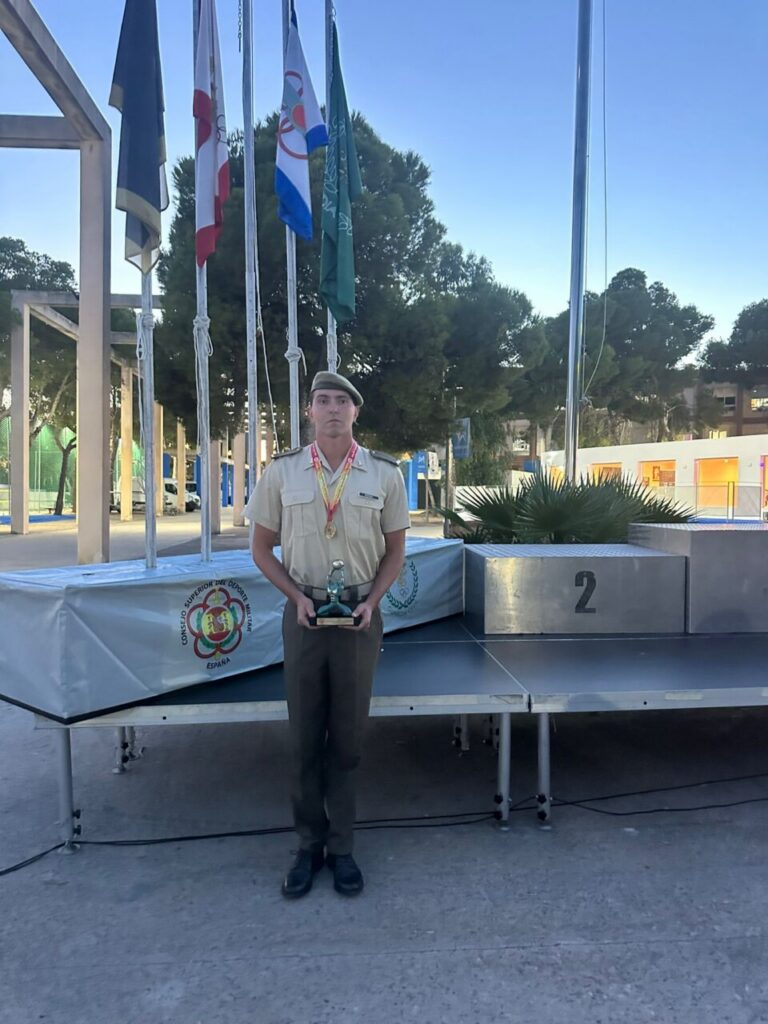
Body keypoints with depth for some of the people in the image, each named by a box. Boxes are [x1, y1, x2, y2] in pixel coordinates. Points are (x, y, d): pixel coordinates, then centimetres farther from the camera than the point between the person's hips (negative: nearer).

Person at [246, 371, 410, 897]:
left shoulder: (384, 473, -2)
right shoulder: (282, 471, -1)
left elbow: (395, 551, 7)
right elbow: (262, 547, 6)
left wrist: (371, 602, -8)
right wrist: (298, 597, -7)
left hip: (360, 614, 0)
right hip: (304, 612, 0)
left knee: (348, 736, 9)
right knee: (305, 735, 8)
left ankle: (341, 847, 25)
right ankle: (309, 845, 25)